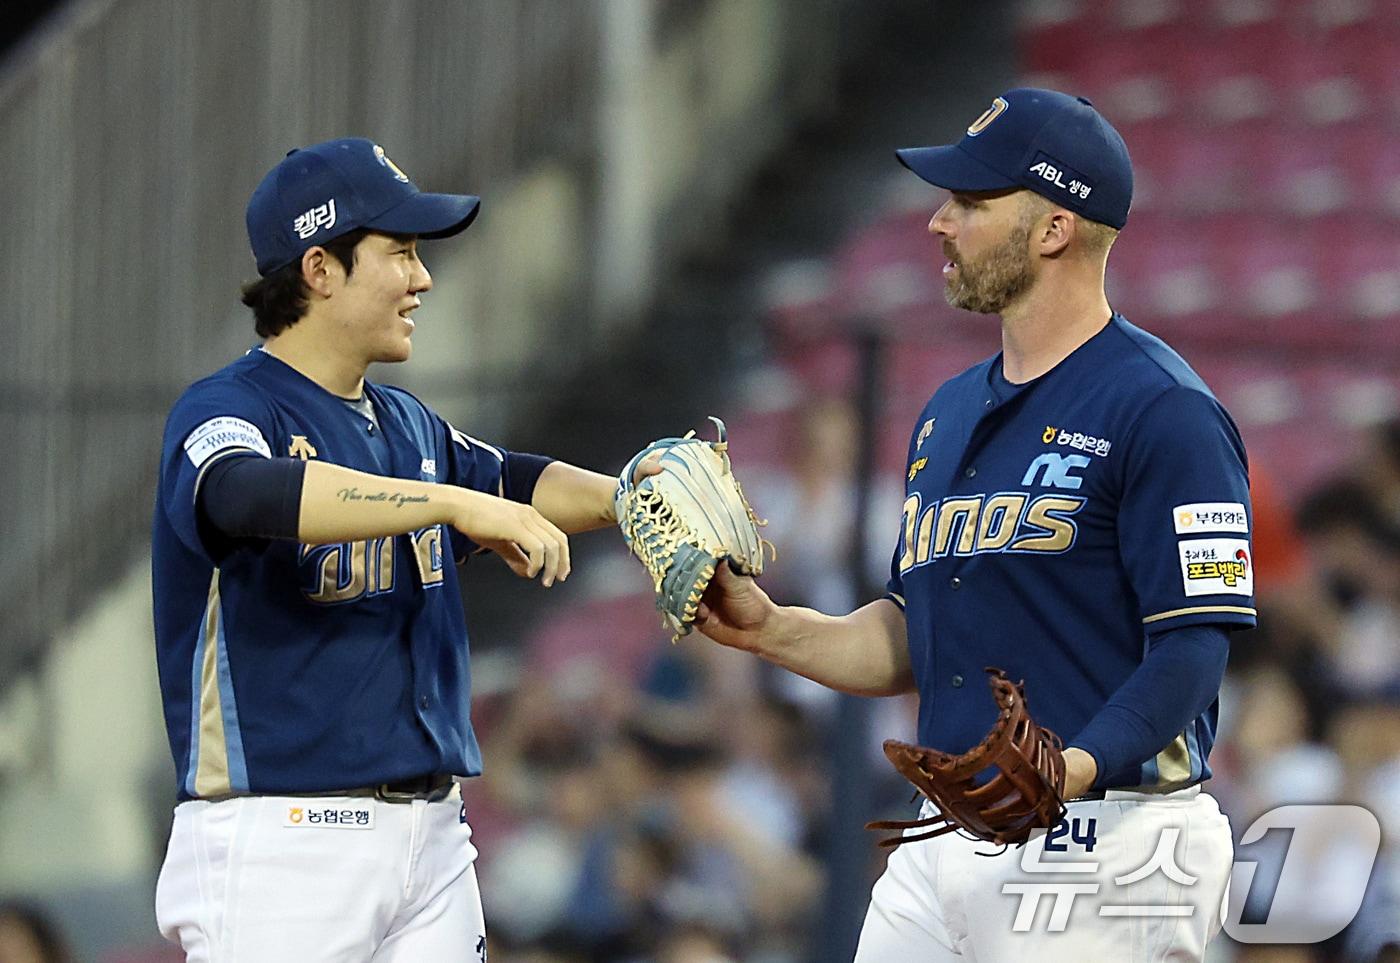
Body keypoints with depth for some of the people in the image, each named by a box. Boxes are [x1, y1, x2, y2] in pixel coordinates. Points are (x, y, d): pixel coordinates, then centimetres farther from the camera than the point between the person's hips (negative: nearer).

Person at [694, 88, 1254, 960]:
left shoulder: (1163, 411, -9)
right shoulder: (950, 414, 18)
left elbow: (1191, 650, -16)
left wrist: (1073, 771, -30)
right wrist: (771, 630, 8)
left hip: (1104, 849, -8)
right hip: (944, 846, 8)